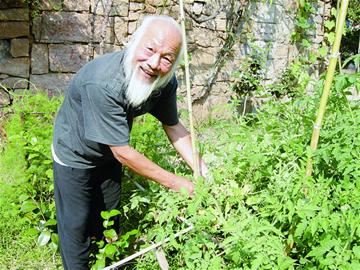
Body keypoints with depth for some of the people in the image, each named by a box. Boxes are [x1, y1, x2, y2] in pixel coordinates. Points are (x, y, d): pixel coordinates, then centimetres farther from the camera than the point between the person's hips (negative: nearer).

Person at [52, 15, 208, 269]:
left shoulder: (166, 82, -21)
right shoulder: (102, 82, -41)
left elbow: (173, 126, -5)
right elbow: (123, 152, -35)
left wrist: (202, 173, -16)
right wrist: (175, 182, -27)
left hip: (109, 155, 6)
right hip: (75, 155, -6)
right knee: (77, 225, 6)